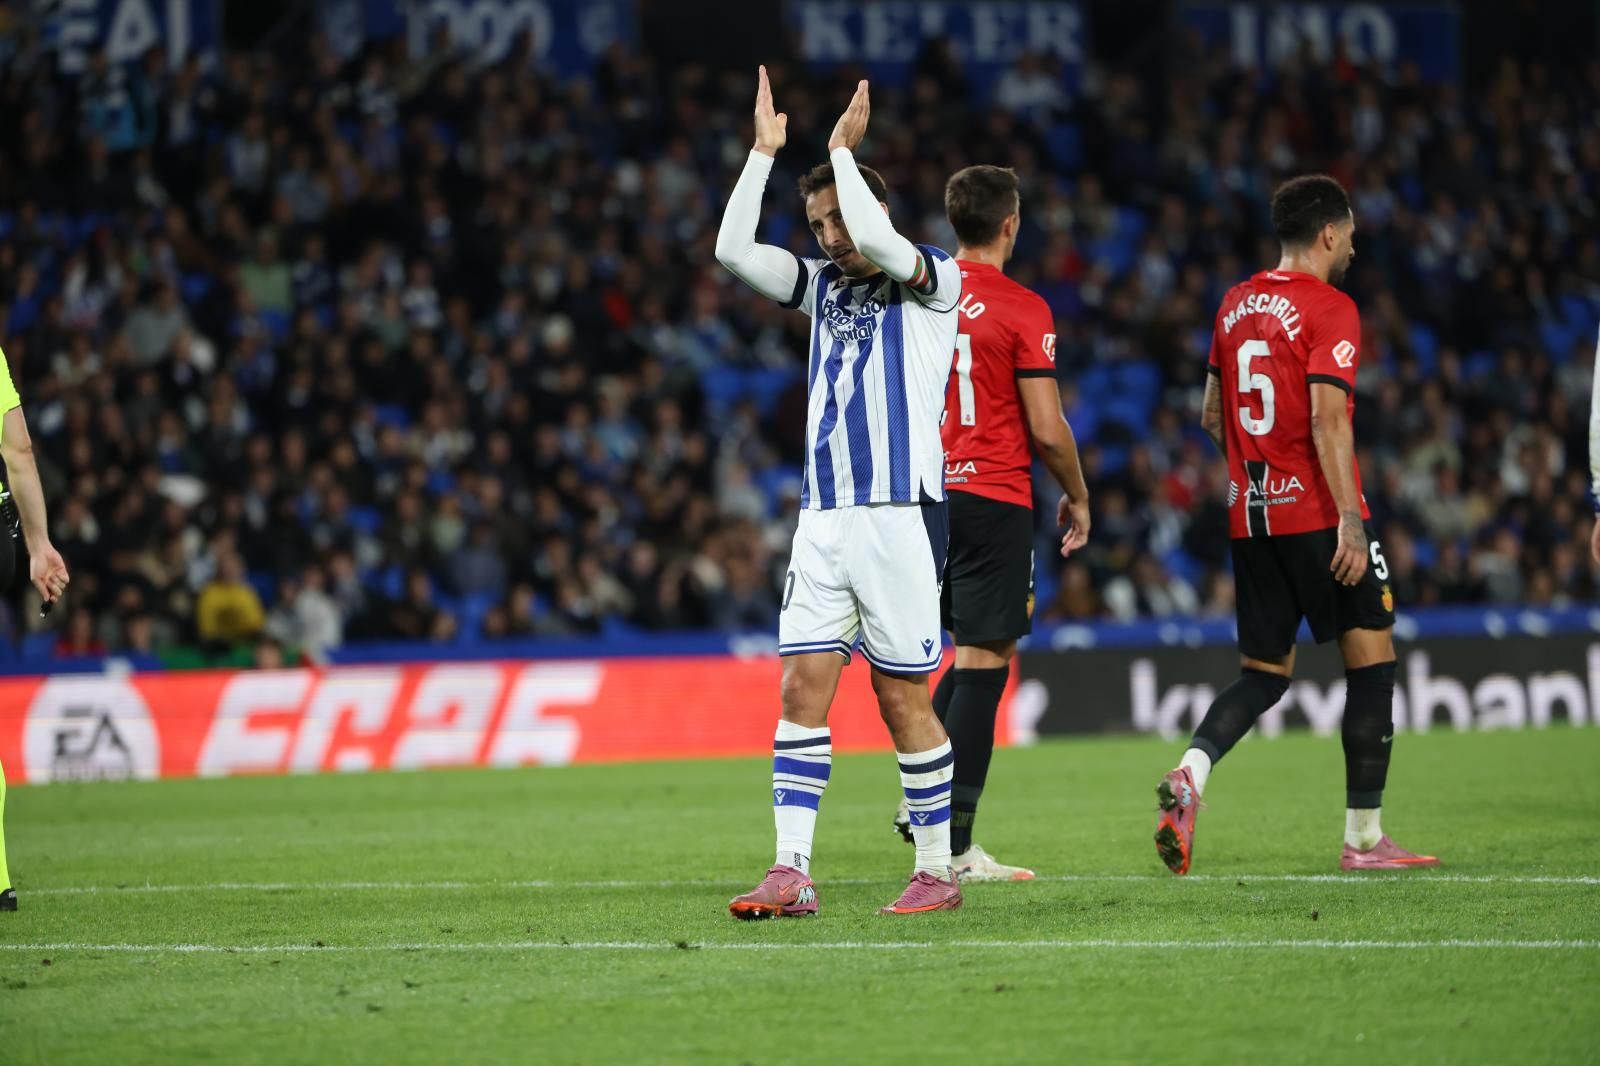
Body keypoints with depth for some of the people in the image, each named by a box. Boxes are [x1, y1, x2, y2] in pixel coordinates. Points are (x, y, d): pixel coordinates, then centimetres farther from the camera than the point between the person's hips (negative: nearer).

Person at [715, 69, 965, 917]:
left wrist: (843, 149, -11)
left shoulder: (935, 283, -1)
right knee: (802, 687, -4)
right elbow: (733, 250, 6)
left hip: (900, 514, -6)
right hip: (822, 519, 6)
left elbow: (878, 241, -22)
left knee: (904, 698, -3)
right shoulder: (822, 284, 17)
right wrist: (765, 149, 3)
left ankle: (937, 871, 6)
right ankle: (791, 872, -7)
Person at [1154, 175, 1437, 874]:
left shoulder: (1235, 306, 12)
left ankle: (1190, 775, -15)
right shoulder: (1330, 309, -10)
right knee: (1372, 655, 4)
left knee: (1264, 673, 13)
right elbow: (1328, 420, -19)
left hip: (1248, 518, 7)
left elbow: (1211, 416, 18)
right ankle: (1363, 838, 4)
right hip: (1317, 514, -7)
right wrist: (1350, 518, -21)